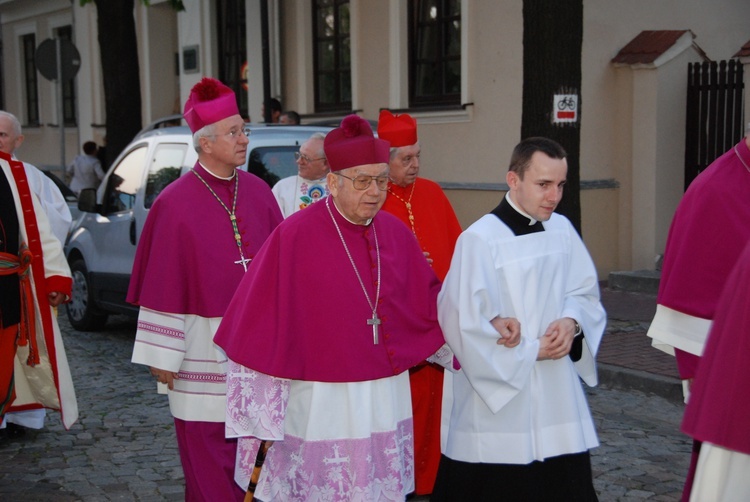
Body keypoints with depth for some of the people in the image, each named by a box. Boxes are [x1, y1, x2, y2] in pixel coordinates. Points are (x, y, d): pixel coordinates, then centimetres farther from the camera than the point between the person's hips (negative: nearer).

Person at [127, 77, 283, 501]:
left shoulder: (258, 192, 4)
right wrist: (163, 357, -8)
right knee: (209, 448, 5)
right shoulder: (176, 204, -11)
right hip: (205, 351, -4)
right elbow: (164, 286, -10)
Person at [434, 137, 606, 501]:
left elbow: (586, 293, 14)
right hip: (496, 403, -5)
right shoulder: (479, 240, -14)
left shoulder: (561, 230, 4)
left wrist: (571, 322, -8)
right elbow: (466, 326, -15)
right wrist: (531, 351, -10)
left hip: (556, 397, 6)